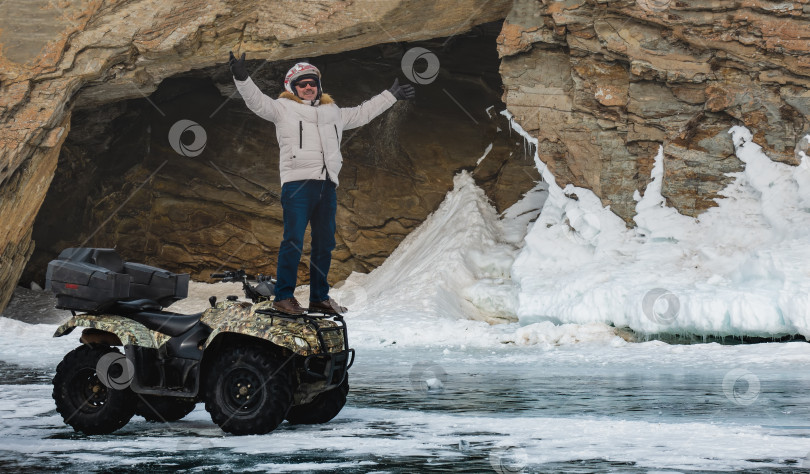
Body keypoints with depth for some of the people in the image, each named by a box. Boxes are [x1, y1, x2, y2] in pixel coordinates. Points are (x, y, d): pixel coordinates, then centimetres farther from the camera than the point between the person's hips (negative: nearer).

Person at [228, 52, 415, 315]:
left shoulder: (333, 112, 24)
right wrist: (241, 77, -20)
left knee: (324, 243, 7)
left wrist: (392, 95, 40)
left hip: (327, 185, 6)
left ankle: (319, 298, 14)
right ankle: (283, 296, -7)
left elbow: (362, 114, 36)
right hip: (297, 183, -5)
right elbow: (257, 102, -3)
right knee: (294, 240, -12)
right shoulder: (283, 108, 9)